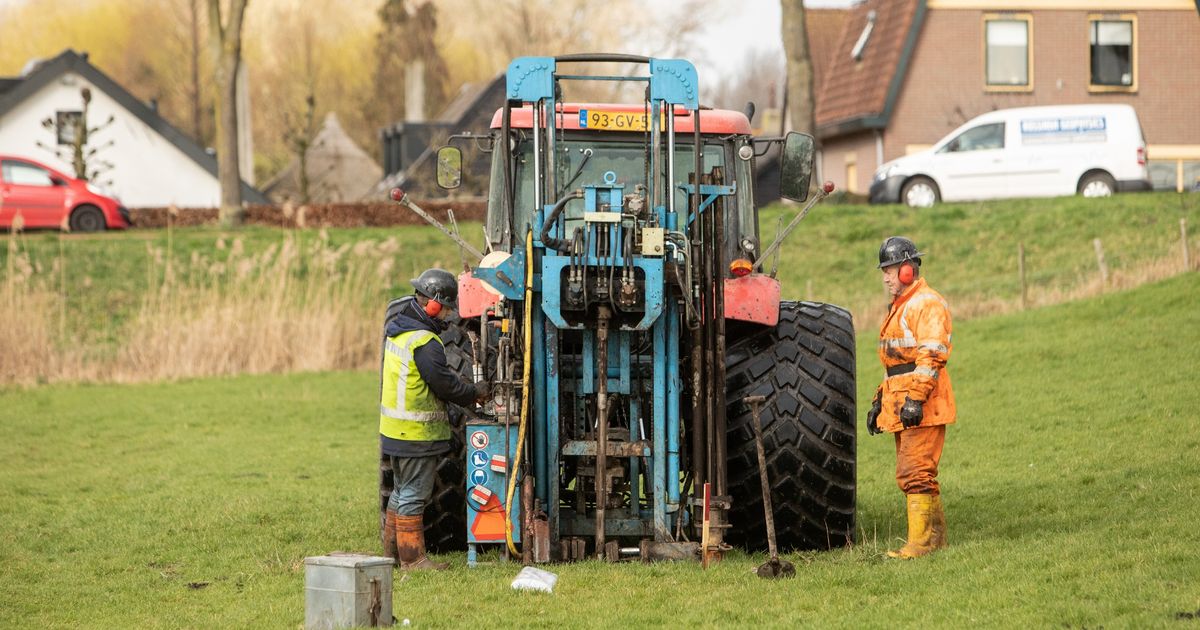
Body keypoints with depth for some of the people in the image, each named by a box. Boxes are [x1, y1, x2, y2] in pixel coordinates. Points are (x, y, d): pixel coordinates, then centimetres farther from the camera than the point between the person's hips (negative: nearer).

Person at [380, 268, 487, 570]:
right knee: (414, 494, -2)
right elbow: (446, 384, -17)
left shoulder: (397, 330, 9)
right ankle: (412, 557, 3)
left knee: (402, 491, 19)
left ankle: (393, 550, 26)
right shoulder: (425, 343, -22)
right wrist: (476, 392, -1)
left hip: (395, 429, 10)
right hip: (417, 433, -10)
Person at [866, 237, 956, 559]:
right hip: (901, 405, 10)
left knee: (916, 473, -13)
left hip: (923, 408, -10)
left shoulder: (927, 304, -10)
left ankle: (921, 542, -14)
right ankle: (936, 536, 17)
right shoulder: (898, 307, 23)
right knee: (909, 475, 12)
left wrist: (915, 398, -27)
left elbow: (931, 355, -20)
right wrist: (880, 401, 25)